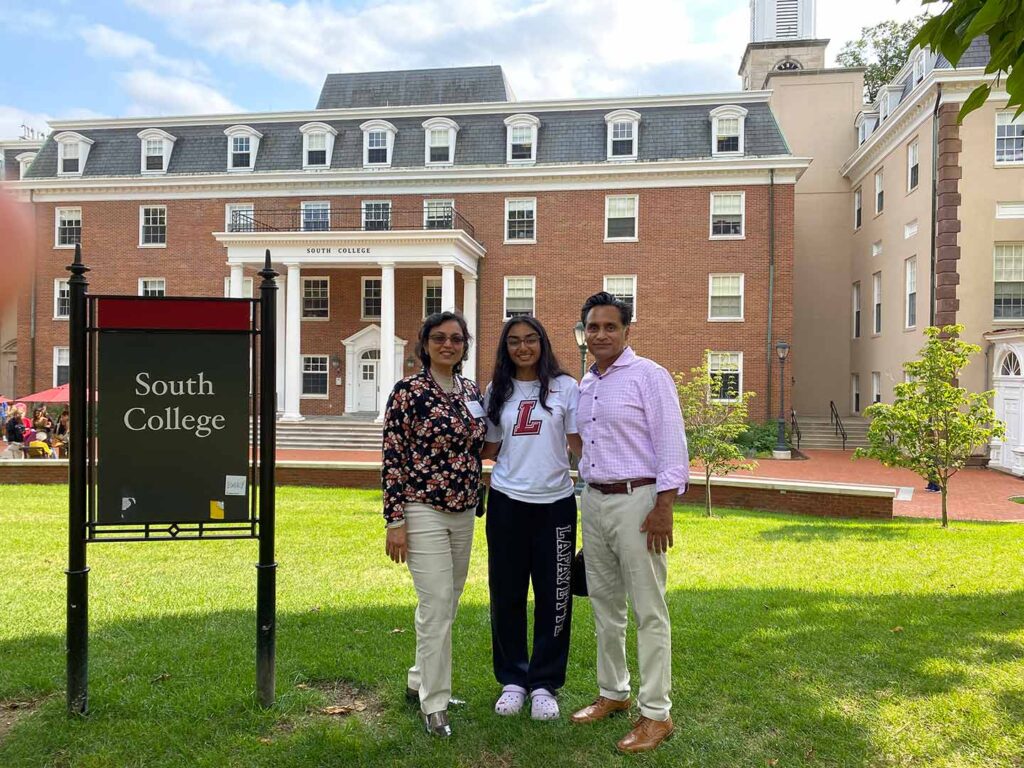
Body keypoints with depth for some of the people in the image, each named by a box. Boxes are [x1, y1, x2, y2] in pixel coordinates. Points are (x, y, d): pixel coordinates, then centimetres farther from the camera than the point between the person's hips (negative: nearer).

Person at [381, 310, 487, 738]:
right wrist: (394, 521, -15)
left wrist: (476, 503, 15)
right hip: (423, 512, -6)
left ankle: (421, 679, 36)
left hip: (464, 513, 7)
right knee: (436, 606, -6)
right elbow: (392, 459, -12)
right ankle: (434, 704, 9)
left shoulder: (472, 392, 8)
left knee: (446, 604, 16)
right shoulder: (408, 392, -10)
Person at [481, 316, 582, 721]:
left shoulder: (565, 387, 1)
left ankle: (544, 684, 20)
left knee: (553, 596, 5)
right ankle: (512, 680, 25)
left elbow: (579, 443, 0)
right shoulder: (497, 392, 8)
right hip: (506, 503, 2)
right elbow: (490, 449, 11)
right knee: (507, 593, 9)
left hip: (555, 503, -2)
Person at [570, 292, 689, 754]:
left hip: (636, 501, -7)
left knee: (648, 611, -1)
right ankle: (613, 693, 31)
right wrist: (587, 492, 18)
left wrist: (663, 507, -18)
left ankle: (656, 713, 10)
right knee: (604, 604, 16)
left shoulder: (649, 376, -8)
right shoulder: (585, 384, 14)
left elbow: (672, 447, -13)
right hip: (593, 500, 8)